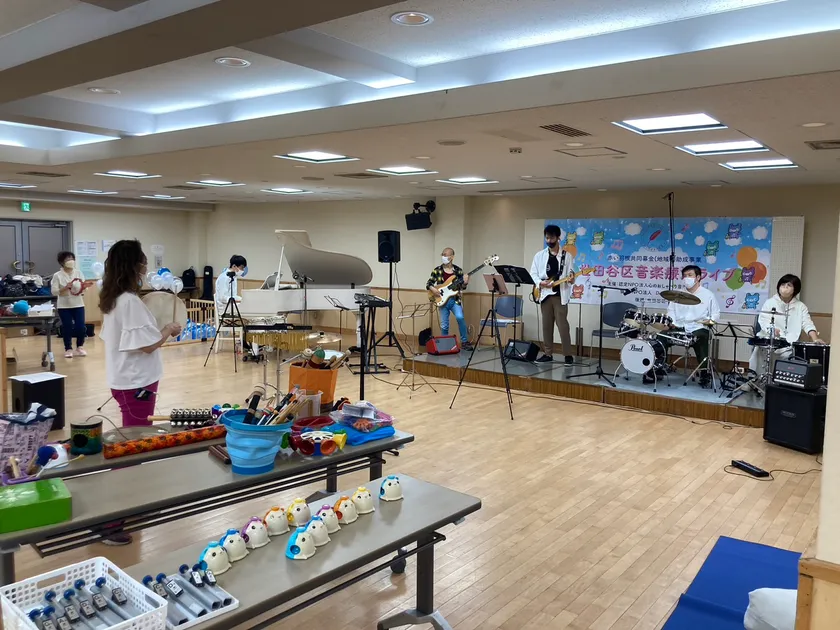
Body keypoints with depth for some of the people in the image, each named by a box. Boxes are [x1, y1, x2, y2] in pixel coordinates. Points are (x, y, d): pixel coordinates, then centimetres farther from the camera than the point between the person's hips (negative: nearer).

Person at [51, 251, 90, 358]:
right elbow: (54, 291, -10)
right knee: (67, 328, 1)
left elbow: (82, 289, 6)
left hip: (78, 304, 2)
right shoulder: (57, 275, -5)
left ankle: (80, 347, 18)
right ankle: (68, 349, 15)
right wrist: (66, 288, -22)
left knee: (81, 327, -1)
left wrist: (84, 287, -16)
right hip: (64, 306, -2)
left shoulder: (78, 273, 4)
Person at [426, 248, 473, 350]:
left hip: (455, 299, -1)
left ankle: (464, 341, -9)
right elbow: (428, 284, 4)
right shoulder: (437, 270, 1)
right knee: (444, 325, 3)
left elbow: (462, 287, 5)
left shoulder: (458, 270, 2)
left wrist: (465, 282, -17)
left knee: (460, 317, -24)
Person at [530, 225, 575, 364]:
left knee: (563, 325, -6)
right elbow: (533, 273, 7)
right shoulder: (540, 255, 9)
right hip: (545, 294, 3)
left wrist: (571, 278, -20)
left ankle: (568, 355, -2)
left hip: (560, 294, -3)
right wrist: (540, 282, -11)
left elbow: (571, 273, 3)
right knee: (546, 325, 6)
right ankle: (548, 353, 13)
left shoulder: (567, 255, 5)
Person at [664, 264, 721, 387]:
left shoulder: (708, 295, 7)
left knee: (701, 338, -35)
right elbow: (671, 311, 19)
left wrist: (710, 320, -15)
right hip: (679, 328, 4)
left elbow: (716, 314, 6)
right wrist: (671, 322, -1)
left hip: (698, 328, -3)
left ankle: (705, 374, -20)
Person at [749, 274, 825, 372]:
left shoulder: (800, 306, 10)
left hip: (789, 345, 1)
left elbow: (808, 324, -2)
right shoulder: (770, 302, 7)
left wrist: (815, 339, -21)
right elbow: (763, 320, -6)